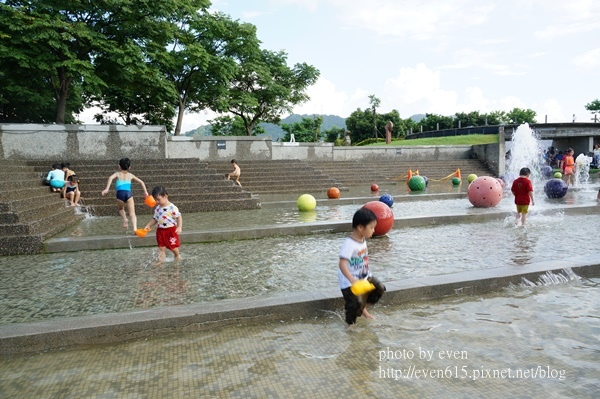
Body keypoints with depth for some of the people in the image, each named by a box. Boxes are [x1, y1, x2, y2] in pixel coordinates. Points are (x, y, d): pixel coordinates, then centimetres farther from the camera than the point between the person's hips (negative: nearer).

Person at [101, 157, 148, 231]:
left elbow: (111, 178, -6)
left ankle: (125, 219, 4)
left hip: (120, 193, 0)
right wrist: (145, 192, 20)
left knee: (121, 209, 31)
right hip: (129, 193, 0)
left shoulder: (117, 174, 16)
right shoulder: (130, 175, 22)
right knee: (132, 214, 0)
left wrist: (107, 189, -15)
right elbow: (141, 182, 17)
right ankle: (135, 228, -23)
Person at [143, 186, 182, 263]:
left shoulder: (172, 207, -16)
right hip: (160, 230, 5)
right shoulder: (157, 208, 4)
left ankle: (177, 256, 34)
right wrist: (148, 225, 3)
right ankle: (161, 260, 12)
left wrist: (179, 227, -24)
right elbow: (155, 219, 13)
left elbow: (179, 217, -15)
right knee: (161, 247, 6)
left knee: (173, 246, 9)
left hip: (171, 230, -5)